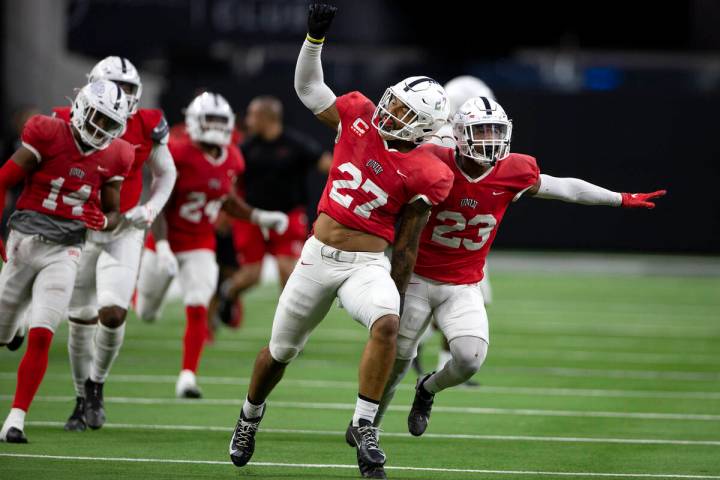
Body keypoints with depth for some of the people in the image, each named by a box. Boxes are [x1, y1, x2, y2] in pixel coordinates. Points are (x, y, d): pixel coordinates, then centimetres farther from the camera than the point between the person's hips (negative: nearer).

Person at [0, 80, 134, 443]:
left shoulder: (112, 158, 4)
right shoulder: (49, 135, -9)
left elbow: (114, 214, 15)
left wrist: (103, 221, -9)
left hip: (65, 252, 2)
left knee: (41, 336, -13)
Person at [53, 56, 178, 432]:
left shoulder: (147, 127, -5)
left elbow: (166, 173, 11)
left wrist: (150, 209, -5)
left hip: (125, 231, 0)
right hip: (82, 228, 0)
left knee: (113, 313, -16)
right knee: (81, 319, 4)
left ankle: (97, 385, 8)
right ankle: (83, 399, 22)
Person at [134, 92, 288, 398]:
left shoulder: (231, 160, -2)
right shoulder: (178, 156, -20)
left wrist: (259, 217, 2)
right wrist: (162, 247, -26)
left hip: (201, 246, 3)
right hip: (167, 242, -3)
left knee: (197, 311, -14)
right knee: (146, 312, 13)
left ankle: (187, 378, -11)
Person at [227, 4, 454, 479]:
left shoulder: (424, 174, -12)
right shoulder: (360, 118, -4)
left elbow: (406, 243, -5)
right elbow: (308, 87, 8)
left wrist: (396, 299, -2)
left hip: (367, 265, -3)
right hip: (318, 257, 3)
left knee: (386, 326, -34)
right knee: (281, 350, 16)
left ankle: (364, 426, -24)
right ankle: (250, 416, 43)